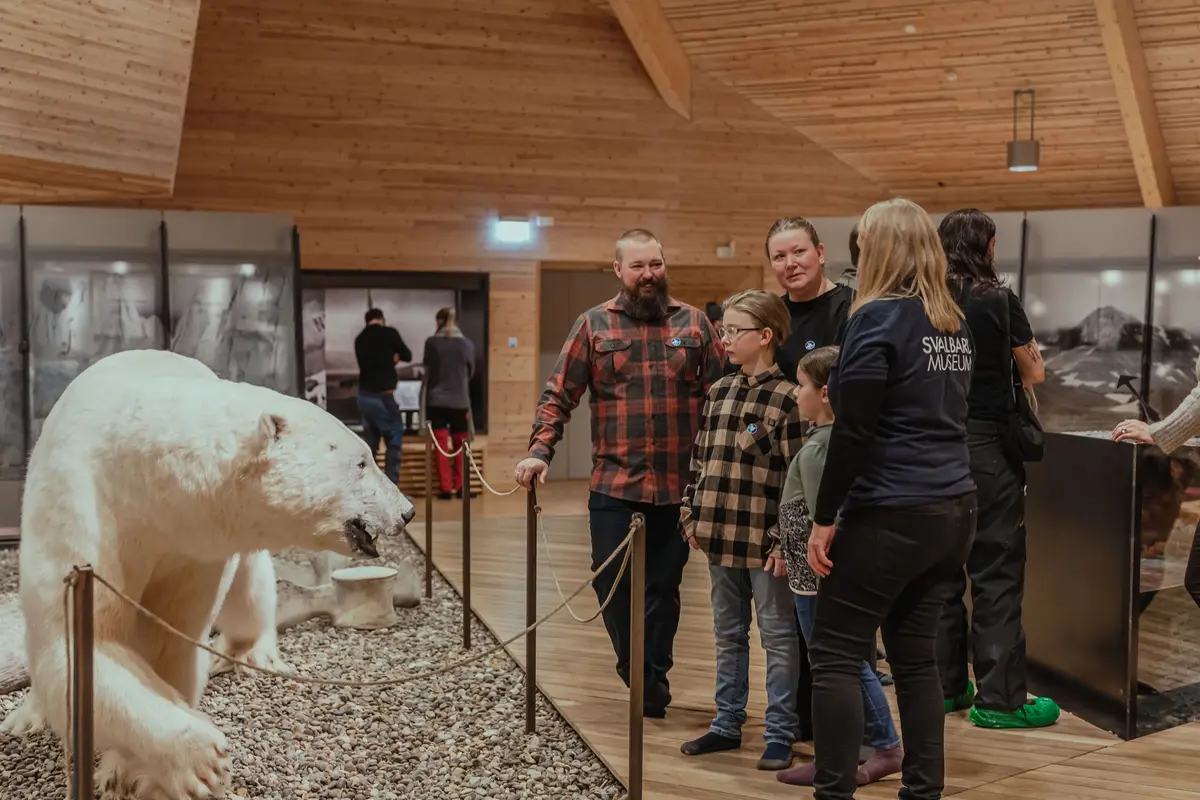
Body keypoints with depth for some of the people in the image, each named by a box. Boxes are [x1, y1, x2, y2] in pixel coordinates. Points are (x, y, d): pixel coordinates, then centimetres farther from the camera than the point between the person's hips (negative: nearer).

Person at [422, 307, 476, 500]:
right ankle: (461, 487, 10)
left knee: (441, 445, 4)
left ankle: (445, 488, 2)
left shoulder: (431, 343, -5)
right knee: (460, 444, 12)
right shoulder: (467, 344, -3)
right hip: (459, 401, 1)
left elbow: (427, 369, 9)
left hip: (436, 400, 0)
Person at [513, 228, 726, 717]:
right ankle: (640, 673, 25)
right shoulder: (594, 325, 4)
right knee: (611, 582, 1)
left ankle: (652, 678, 27)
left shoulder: (694, 323, 6)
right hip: (615, 483, 0)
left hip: (679, 484, 1)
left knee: (663, 585, 9)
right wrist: (539, 451, -12)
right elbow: (558, 395, 2)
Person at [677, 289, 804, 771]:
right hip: (721, 537, 7)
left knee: (777, 638, 5)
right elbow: (701, 458, 15)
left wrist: (785, 538, -16)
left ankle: (780, 736, 15)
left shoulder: (786, 398, -12)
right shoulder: (719, 393, 10)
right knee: (728, 636, 17)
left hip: (764, 542, -7)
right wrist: (691, 515, 11)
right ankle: (727, 724, 29)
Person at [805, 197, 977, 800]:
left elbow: (853, 432, -15)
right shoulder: (954, 323, 12)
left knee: (835, 655, 1)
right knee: (916, 655, 13)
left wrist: (824, 518, -10)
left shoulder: (878, 317, -12)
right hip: (953, 509, 8)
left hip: (891, 514, -8)